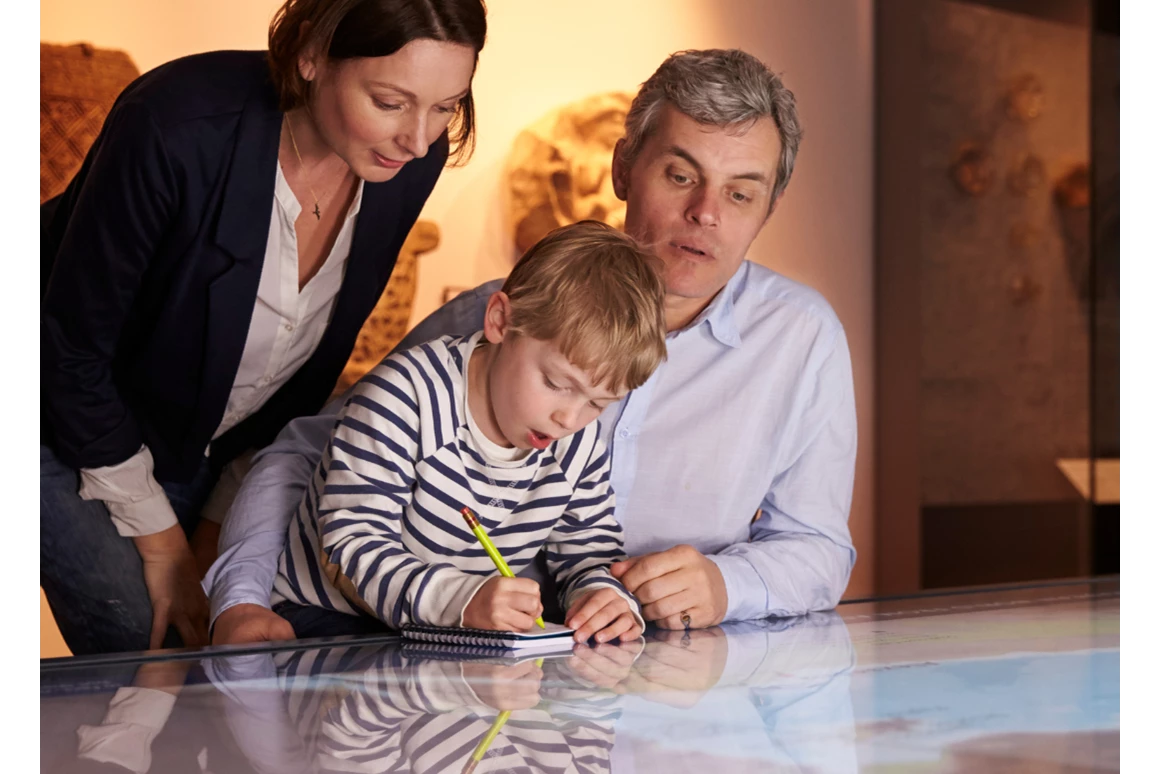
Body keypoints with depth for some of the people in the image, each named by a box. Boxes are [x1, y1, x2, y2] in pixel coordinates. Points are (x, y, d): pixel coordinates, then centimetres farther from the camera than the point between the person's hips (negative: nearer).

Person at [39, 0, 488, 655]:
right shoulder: (178, 127, -34)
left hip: (209, 440, 5)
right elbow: (71, 350, -22)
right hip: (73, 424, -5)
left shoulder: (414, 160, -17)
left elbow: (315, 361, -1)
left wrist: (220, 523, 0)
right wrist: (160, 542, -14)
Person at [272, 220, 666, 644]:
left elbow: (590, 554, 8)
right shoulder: (407, 393, -20)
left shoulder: (579, 445, 1)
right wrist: (461, 599, -42)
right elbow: (348, 550, -25)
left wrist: (604, 595, -19)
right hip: (334, 619, -4)